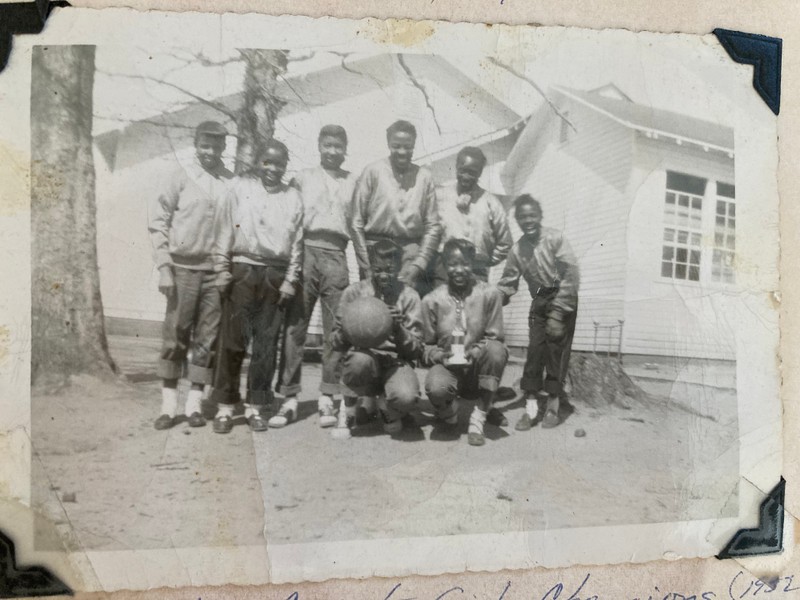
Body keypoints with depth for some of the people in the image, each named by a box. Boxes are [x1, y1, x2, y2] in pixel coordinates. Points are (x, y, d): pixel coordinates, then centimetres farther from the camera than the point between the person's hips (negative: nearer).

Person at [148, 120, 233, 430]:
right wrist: (164, 267, -4)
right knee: (175, 333, 0)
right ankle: (169, 403, 11)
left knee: (207, 337, 4)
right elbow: (158, 221, 3)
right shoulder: (183, 176, 2)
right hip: (183, 267, -1)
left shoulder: (232, 183, 6)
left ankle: (195, 402, 14)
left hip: (217, 270, 2)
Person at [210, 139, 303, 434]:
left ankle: (255, 406, 13)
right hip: (242, 271, -1)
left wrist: (290, 281, 1)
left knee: (267, 343, 4)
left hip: (276, 276, 2)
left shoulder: (293, 197, 11)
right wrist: (222, 270, -4)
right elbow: (224, 230, 3)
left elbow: (297, 243, 8)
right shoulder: (240, 188, 8)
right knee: (233, 340, -2)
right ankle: (225, 406, 8)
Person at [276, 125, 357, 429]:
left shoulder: (353, 182, 17)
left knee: (335, 329, -2)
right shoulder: (303, 177, 16)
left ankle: (327, 397, 5)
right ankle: (289, 396, 1)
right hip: (306, 250, -1)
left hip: (336, 254, 1)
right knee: (295, 324, -4)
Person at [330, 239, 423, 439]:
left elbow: (416, 351, -3)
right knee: (360, 359, -36)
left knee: (406, 397, -33)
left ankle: (385, 405, 7)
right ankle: (348, 409, -5)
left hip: (396, 361, 0)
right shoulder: (354, 292, 1)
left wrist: (398, 329, -21)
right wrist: (348, 332, -20)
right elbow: (337, 343, 3)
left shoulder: (408, 296, 0)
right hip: (365, 360, 0)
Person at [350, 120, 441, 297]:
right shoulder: (373, 172, 2)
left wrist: (418, 265, -2)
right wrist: (366, 266, -4)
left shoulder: (424, 177, 8)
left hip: (412, 252, 2)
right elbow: (357, 224, 1)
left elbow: (432, 226, 8)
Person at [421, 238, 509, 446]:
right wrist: (439, 356, -15)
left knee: (497, 351, -33)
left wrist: (476, 352, -21)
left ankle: (479, 417, -17)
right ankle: (448, 409, 5)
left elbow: (494, 338, -3)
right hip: (447, 366, -1)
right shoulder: (432, 300, -2)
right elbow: (427, 345, 6)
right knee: (436, 387, -35)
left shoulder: (490, 294, -5)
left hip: (478, 367, 1)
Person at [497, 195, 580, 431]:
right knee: (535, 349, -2)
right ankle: (531, 406, 1)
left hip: (563, 298, -4)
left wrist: (558, 312, -20)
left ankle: (552, 405, 7)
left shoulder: (555, 238, -15)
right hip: (539, 301, 4)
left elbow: (571, 274, -18)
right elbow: (508, 283, 3)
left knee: (557, 348, -4)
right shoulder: (517, 250, -1)